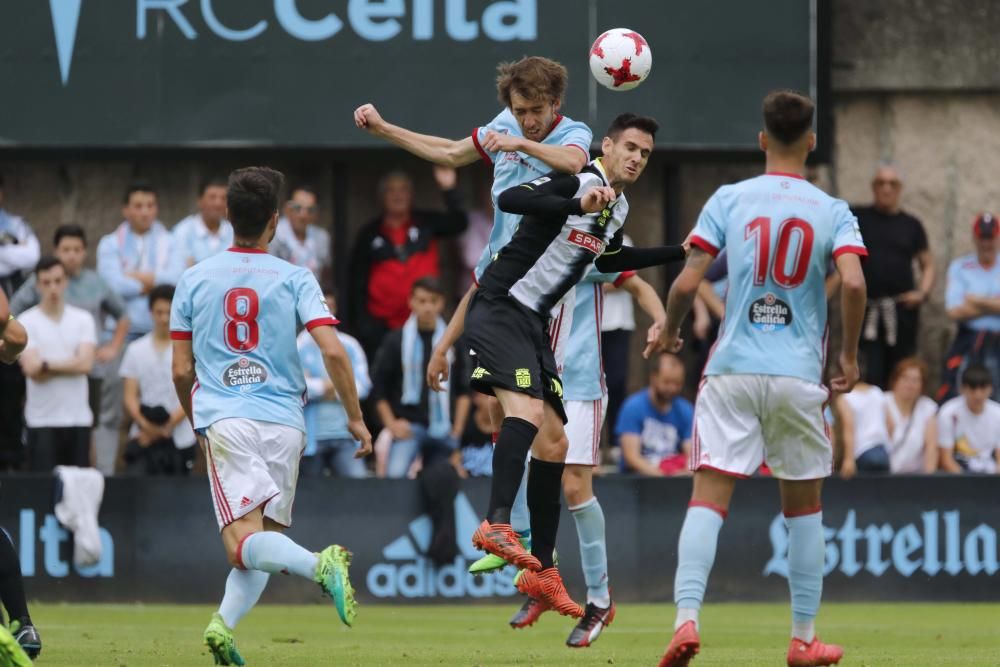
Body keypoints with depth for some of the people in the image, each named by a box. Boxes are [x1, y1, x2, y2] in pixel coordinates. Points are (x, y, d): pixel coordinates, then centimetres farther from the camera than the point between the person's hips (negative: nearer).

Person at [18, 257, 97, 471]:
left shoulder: (83, 319, 6)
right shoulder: (27, 322, -1)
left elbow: (85, 364, -6)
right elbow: (31, 369, -11)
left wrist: (47, 365, -7)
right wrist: (69, 364, -4)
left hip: (79, 418, 3)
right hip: (42, 421, -2)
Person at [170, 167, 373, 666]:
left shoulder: (195, 279, 8)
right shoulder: (294, 278, 4)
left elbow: (181, 371, 11)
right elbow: (333, 351, -7)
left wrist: (196, 420, 29)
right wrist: (355, 417, 4)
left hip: (226, 420, -1)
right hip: (284, 421, 1)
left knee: (244, 544, -12)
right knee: (267, 539, 10)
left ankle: (318, 564, -40)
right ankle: (225, 622, -12)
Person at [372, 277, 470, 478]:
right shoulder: (395, 341, 2)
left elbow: (464, 390, 12)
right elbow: (379, 389, 4)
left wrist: (457, 429, 4)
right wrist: (391, 424, -4)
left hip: (442, 429, 3)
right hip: (408, 426, -3)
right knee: (395, 473, -23)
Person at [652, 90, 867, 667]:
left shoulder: (729, 200, 2)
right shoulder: (832, 212, 1)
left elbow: (687, 283, -4)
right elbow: (853, 283, -14)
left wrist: (670, 333, 15)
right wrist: (850, 355, 0)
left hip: (732, 371, 0)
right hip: (799, 375, 0)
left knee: (709, 497, -4)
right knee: (804, 505, 14)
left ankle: (687, 619, -22)